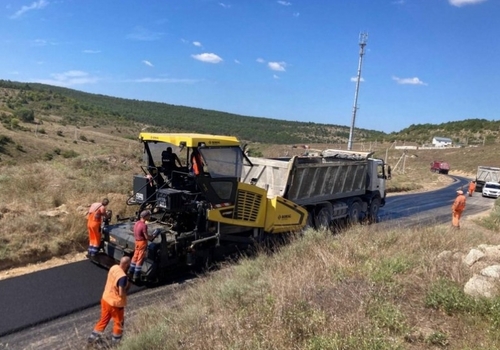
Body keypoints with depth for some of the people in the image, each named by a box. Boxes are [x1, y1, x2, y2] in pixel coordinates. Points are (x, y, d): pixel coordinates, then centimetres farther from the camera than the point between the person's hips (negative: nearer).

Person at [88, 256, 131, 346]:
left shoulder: (114, 267, -7)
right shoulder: (123, 277, -32)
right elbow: (121, 294, -30)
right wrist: (127, 287, -13)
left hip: (105, 298, 7)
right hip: (116, 303, -7)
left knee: (104, 319, 27)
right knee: (118, 322, 17)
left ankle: (93, 337, 39)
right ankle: (115, 341, 32)